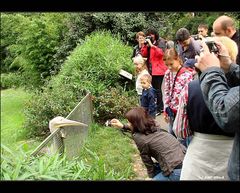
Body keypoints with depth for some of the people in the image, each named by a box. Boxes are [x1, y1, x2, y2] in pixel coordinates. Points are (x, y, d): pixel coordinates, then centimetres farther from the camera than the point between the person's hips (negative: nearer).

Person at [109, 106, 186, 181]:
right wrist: (123, 126, 31)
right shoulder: (153, 125, 7)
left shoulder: (139, 138, -10)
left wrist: (152, 175, 17)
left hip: (177, 170, -8)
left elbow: (147, 160, 2)